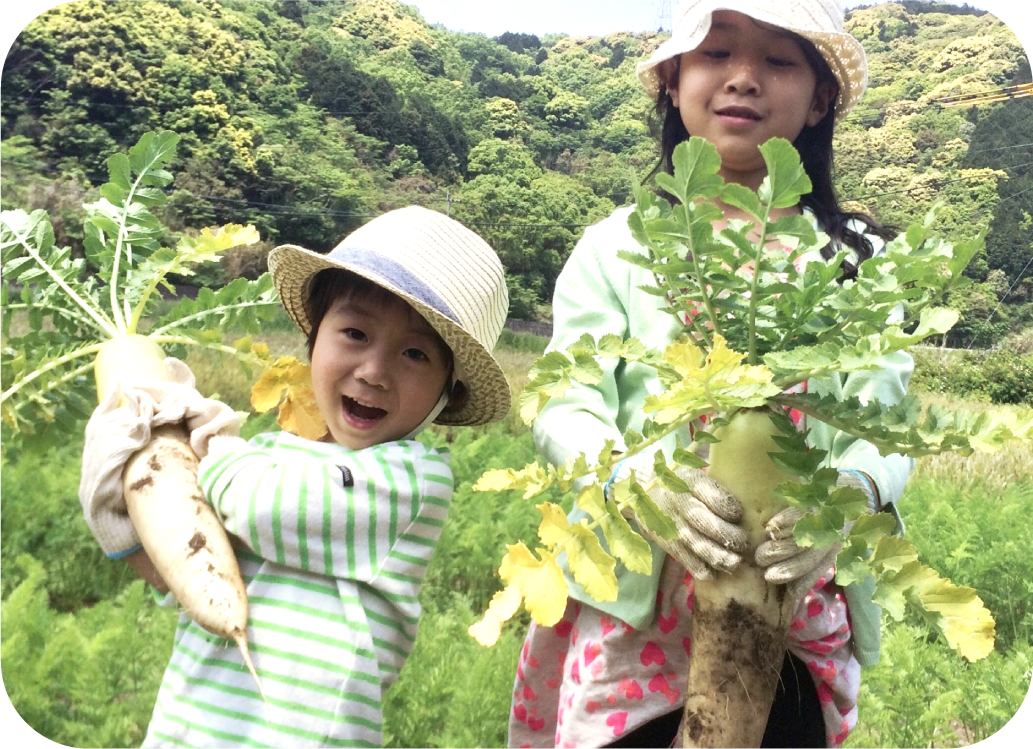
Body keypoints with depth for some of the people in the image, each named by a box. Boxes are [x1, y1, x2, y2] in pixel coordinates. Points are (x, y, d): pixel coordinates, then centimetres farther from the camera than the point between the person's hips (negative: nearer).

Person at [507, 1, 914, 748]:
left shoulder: (858, 259, 4)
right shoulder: (620, 246, 0)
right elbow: (565, 409, -7)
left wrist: (845, 496, -27)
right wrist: (641, 483, -27)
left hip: (797, 620, 1)